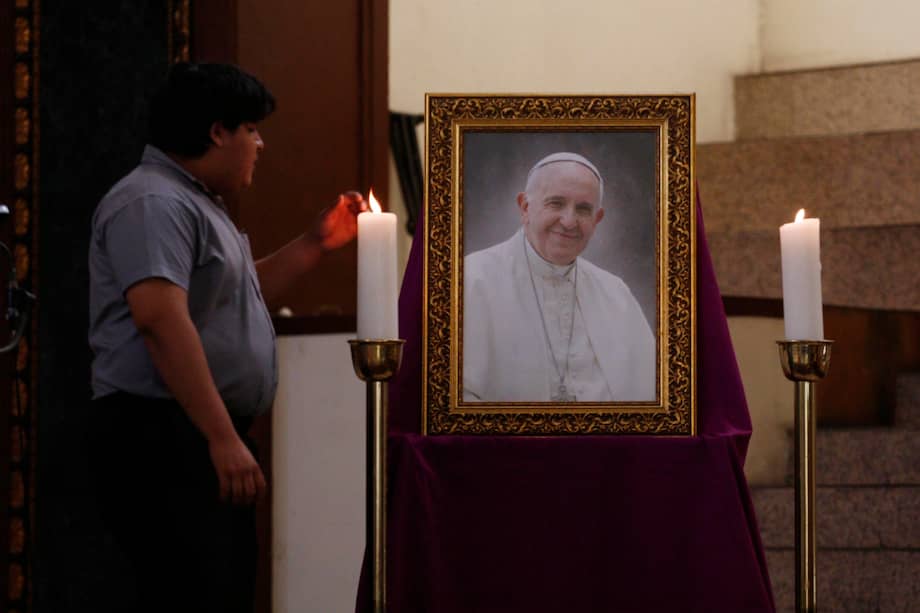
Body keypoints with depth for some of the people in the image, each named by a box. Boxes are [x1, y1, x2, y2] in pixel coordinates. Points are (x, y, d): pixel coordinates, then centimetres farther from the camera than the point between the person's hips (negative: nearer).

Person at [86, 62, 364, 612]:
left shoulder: (197, 203, 21)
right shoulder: (155, 203, -13)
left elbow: (243, 297, 33)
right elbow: (161, 319, -25)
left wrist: (317, 243, 21)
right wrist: (223, 439, -28)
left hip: (208, 440, 11)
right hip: (163, 438, -11)